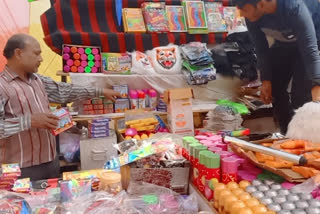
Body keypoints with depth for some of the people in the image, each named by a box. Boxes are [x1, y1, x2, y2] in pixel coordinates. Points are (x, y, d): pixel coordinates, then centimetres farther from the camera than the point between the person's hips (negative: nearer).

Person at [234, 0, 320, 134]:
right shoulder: (252, 17, -22)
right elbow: (261, 49, -12)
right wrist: (265, 79, -17)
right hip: (284, 43, 6)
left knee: (301, 94, -16)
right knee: (274, 89, 2)